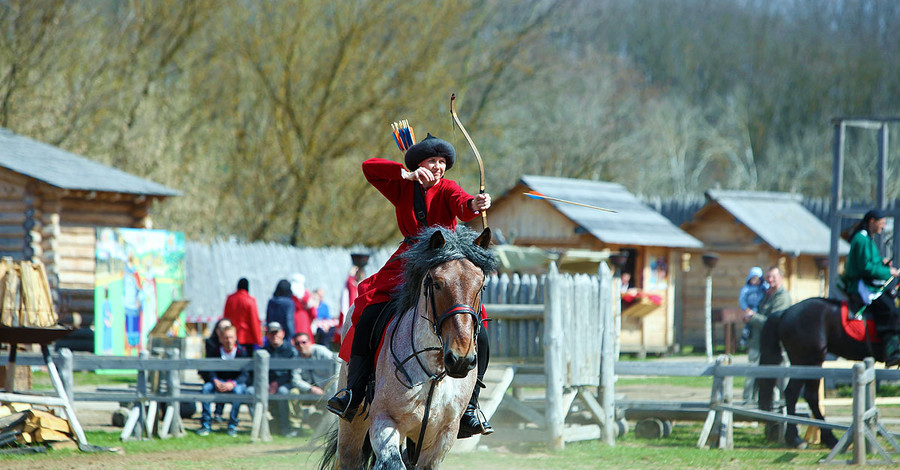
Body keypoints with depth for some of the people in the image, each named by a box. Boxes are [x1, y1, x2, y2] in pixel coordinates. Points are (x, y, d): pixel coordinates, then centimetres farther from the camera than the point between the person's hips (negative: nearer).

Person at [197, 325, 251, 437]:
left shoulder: (242, 351, -8)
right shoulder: (216, 352, -1)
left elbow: (245, 374, -15)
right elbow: (210, 371, -6)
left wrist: (233, 384, -33)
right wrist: (215, 381, -28)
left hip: (237, 383, -2)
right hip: (219, 382, 2)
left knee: (238, 390, -37)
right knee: (207, 387, -28)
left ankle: (232, 425, -27)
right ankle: (206, 424, -25)